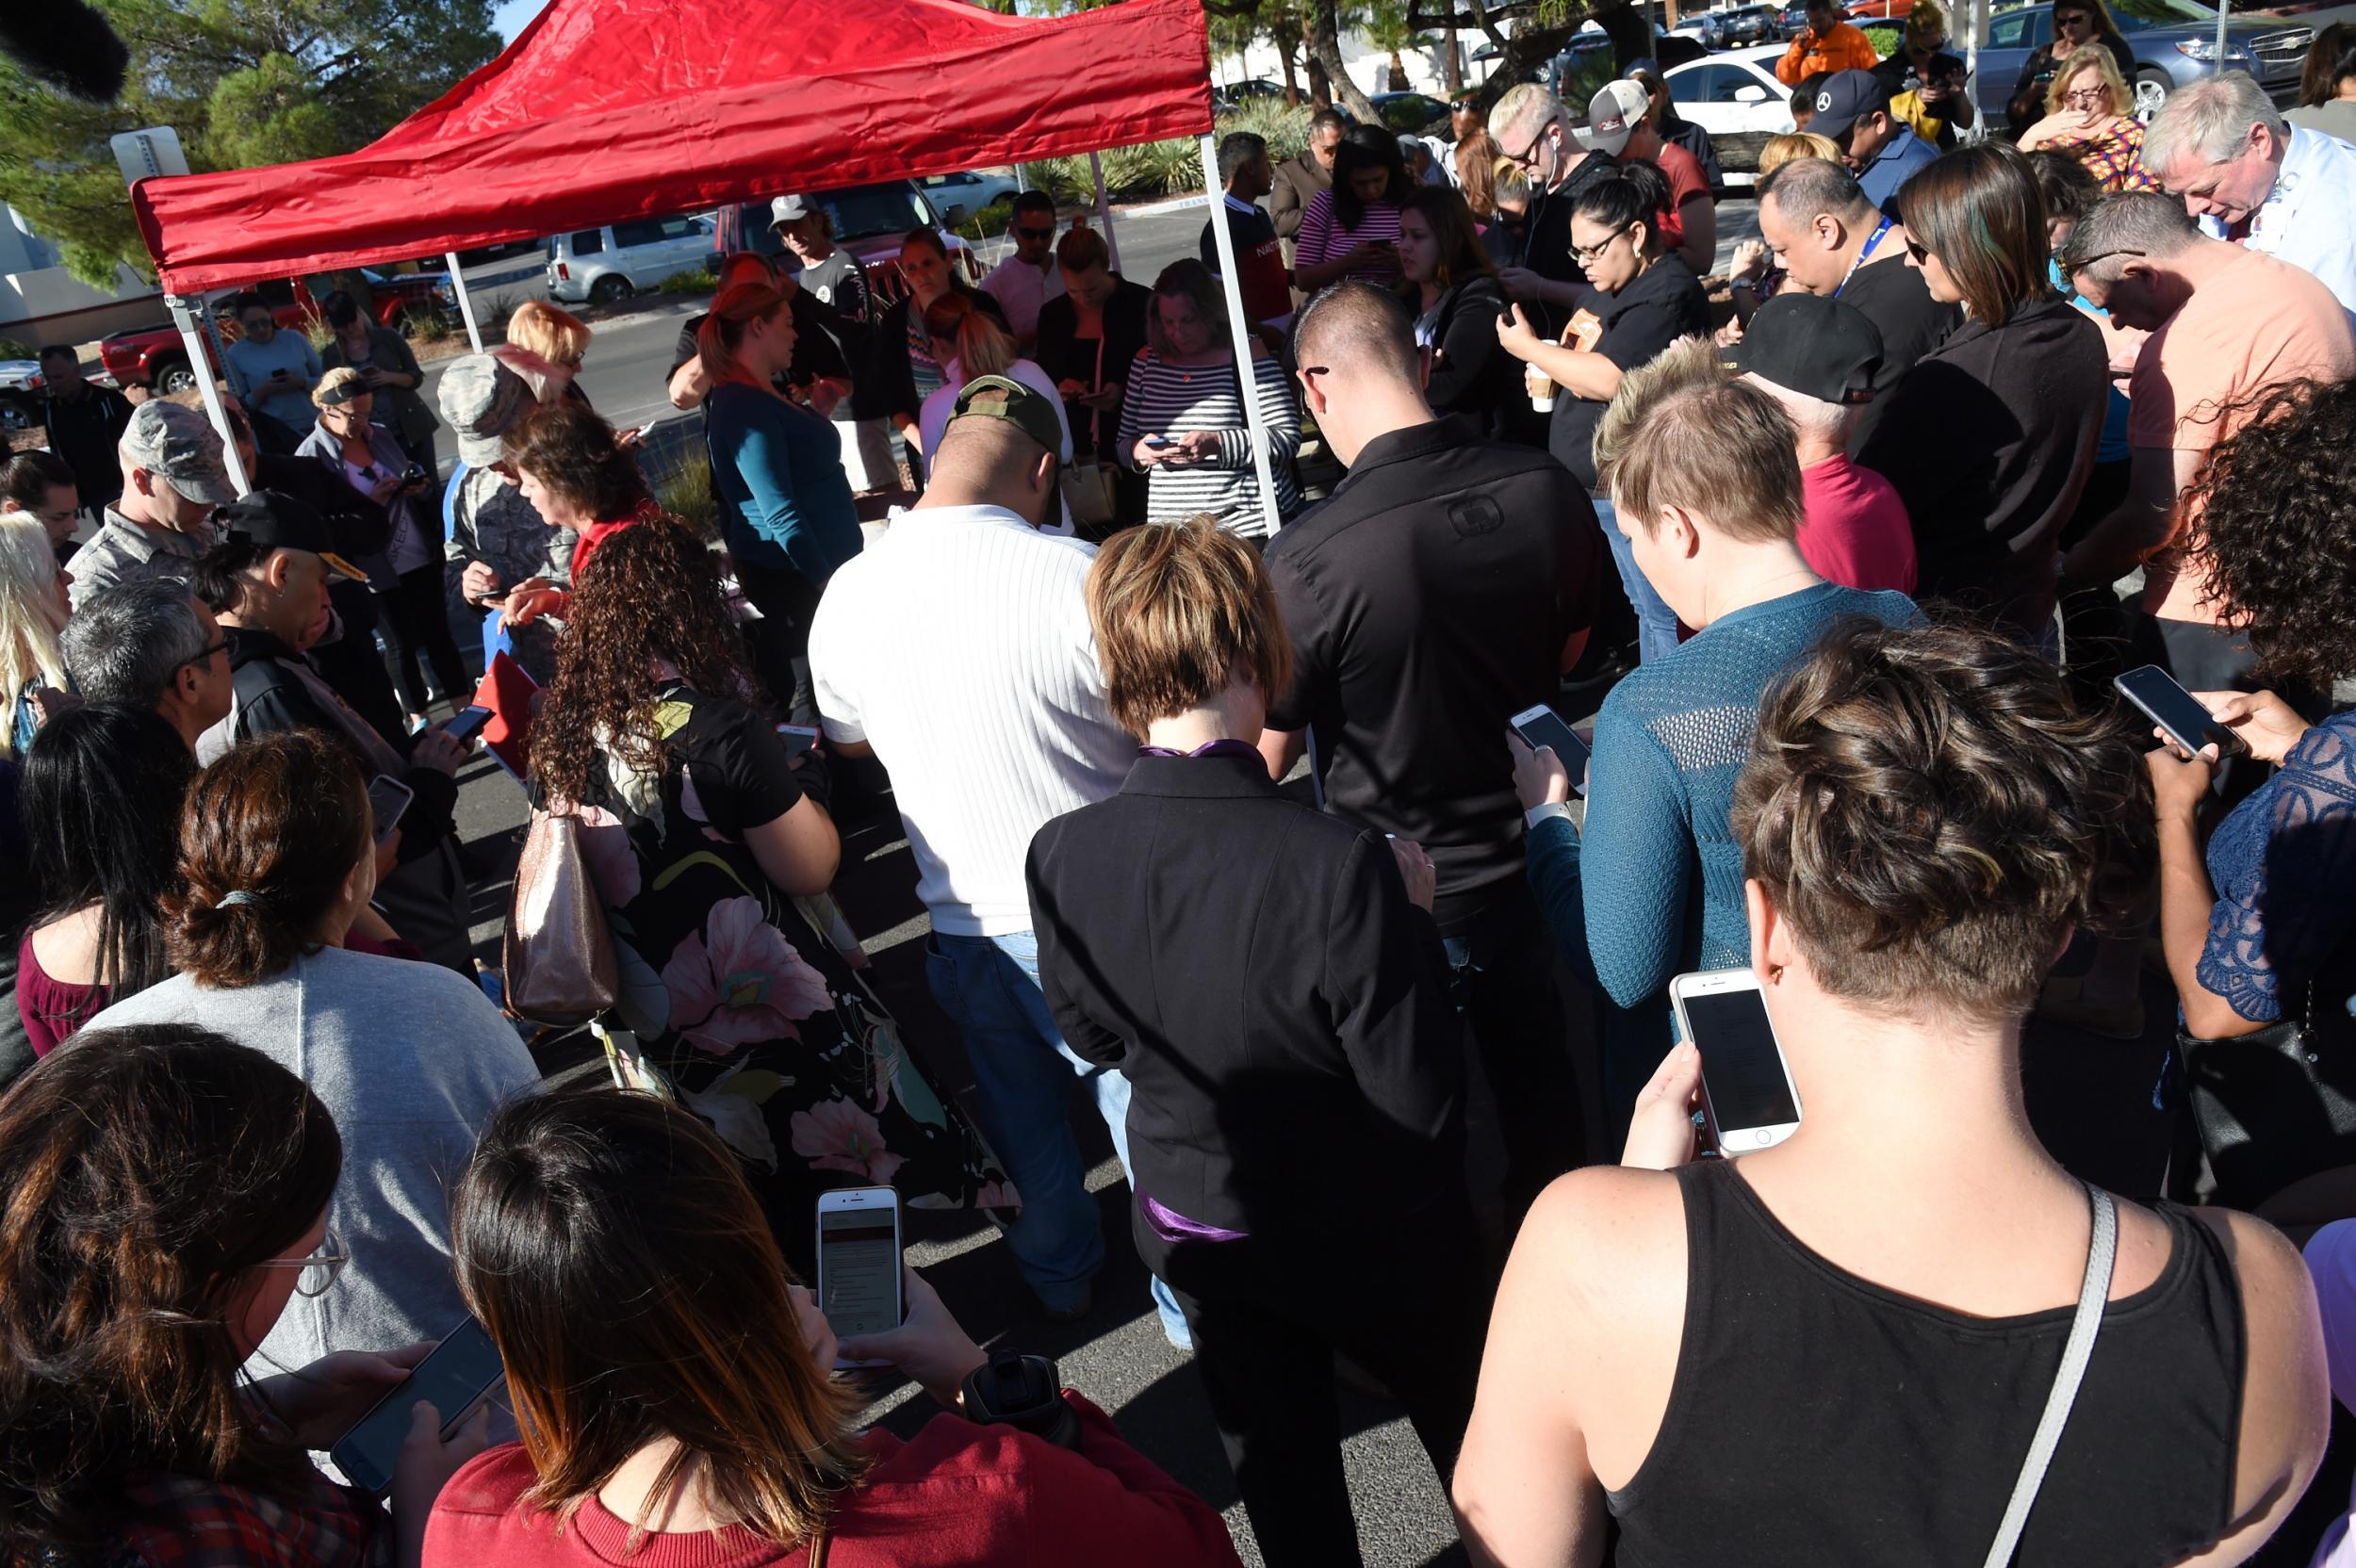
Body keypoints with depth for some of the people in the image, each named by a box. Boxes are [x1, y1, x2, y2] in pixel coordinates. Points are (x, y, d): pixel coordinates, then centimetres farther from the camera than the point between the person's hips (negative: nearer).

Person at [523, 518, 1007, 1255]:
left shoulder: (564, 725, -4)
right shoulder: (717, 729, -24)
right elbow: (810, 869, -16)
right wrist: (796, 783, 1)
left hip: (651, 1019, 7)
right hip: (763, 1018, -7)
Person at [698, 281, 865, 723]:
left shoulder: (750, 397, 14)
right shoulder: (745, 405, -19)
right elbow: (782, 515, -24)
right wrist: (829, 584, -24)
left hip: (814, 569, 10)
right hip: (793, 576, -10)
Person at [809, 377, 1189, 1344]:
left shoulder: (848, 593, -6)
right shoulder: (1077, 575, -23)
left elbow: (849, 739, 13)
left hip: (963, 923, 4)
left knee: (1022, 1108, 26)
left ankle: (1059, 1273, 46)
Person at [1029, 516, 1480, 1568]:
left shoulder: (1060, 858, -22)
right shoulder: (1341, 866, -36)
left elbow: (1089, 1036, -3)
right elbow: (1424, 1105, -25)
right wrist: (1412, 919, -14)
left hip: (1201, 1233, 3)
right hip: (1370, 1242, -2)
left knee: (1280, 1463, 26)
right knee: (1473, 1439, 28)